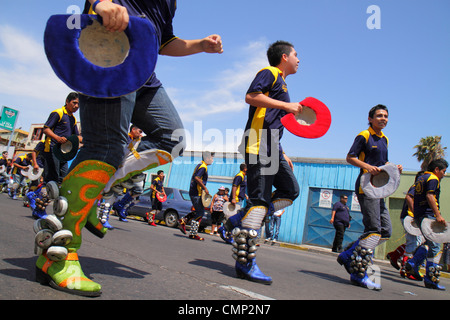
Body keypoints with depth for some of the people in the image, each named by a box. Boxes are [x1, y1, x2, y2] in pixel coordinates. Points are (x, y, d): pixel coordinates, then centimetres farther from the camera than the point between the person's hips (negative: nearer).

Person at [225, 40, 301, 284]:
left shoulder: (281, 83, 30)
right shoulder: (269, 73, 3)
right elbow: (251, 96, -16)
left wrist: (282, 155, 25)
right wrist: (286, 105, -13)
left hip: (271, 147, 10)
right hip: (258, 142, -10)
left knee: (290, 190, 5)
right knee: (260, 199, -14)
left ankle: (240, 220, 4)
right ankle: (245, 262, -13)